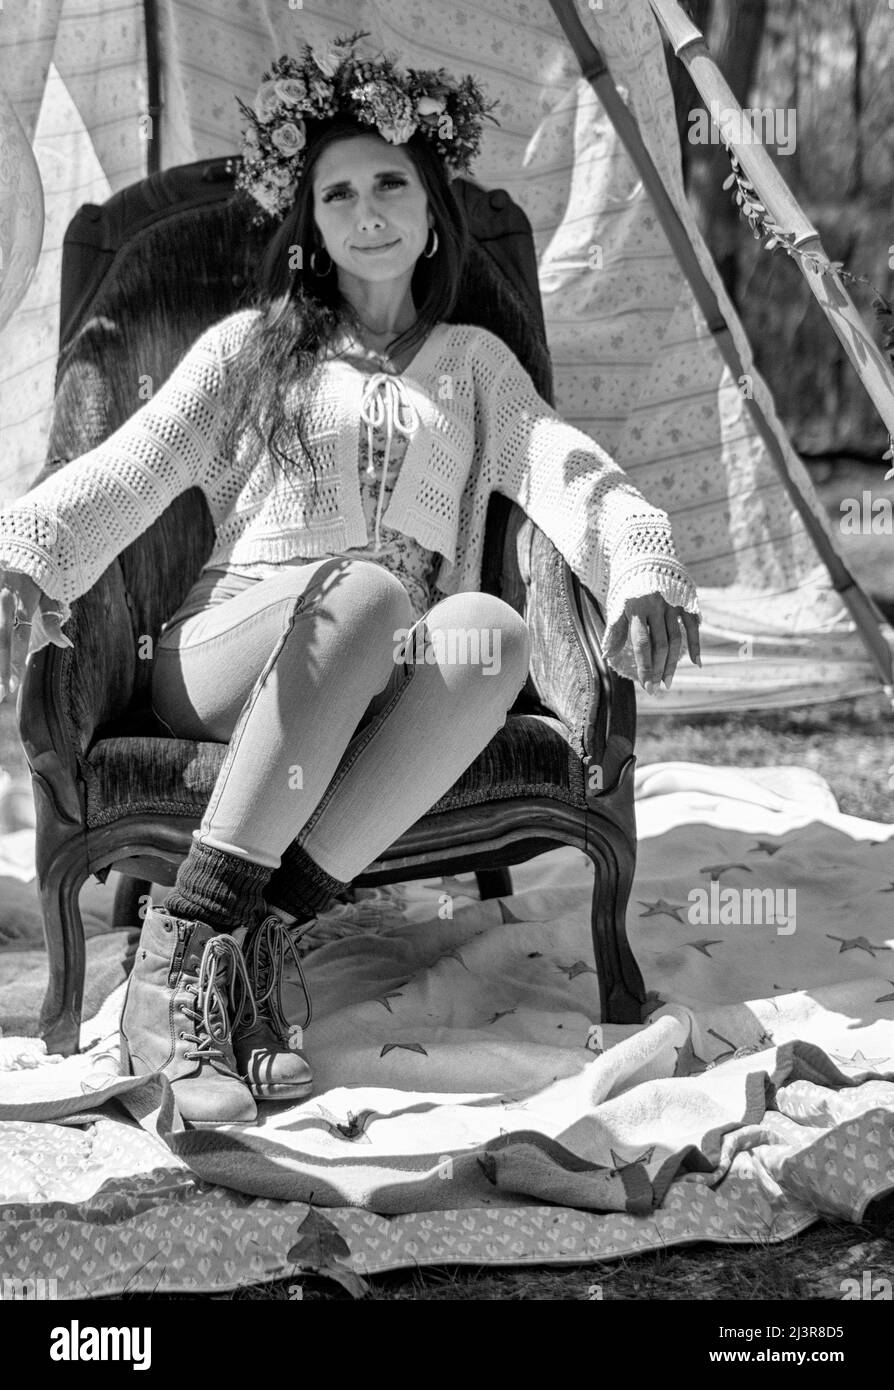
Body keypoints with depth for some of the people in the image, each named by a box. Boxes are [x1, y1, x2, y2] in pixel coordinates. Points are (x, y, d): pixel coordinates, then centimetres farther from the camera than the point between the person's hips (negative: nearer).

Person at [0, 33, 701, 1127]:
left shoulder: (474, 363, 23)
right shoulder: (253, 347, 17)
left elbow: (575, 479, 6)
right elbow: (122, 474, 4)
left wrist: (643, 580, -17)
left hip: (387, 695, 2)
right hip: (222, 659, -1)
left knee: (490, 630, -35)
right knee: (366, 590, -37)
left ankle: (259, 938, -35)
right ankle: (182, 951, -41)